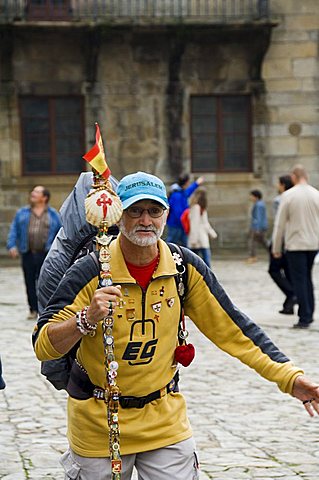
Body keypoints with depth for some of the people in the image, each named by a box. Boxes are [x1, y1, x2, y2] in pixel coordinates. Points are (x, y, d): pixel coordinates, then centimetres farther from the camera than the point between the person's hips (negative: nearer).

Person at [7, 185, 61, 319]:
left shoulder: (53, 215, 7)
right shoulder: (22, 213, 11)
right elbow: (14, 230, 8)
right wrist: (12, 245, -7)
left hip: (46, 254, -2)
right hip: (28, 253, 2)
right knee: (30, 282, 3)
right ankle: (33, 309, 11)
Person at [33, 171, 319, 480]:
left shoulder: (185, 267, -6)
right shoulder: (89, 272, -15)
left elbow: (231, 328, -1)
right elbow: (42, 346, -18)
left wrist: (289, 377, -9)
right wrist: (86, 319, -36)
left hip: (165, 421, 2)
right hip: (98, 426, -2)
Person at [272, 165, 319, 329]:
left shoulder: (288, 195, -9)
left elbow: (280, 224, -6)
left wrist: (276, 248, 2)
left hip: (295, 244, -4)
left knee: (299, 280, 0)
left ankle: (304, 318, -3)